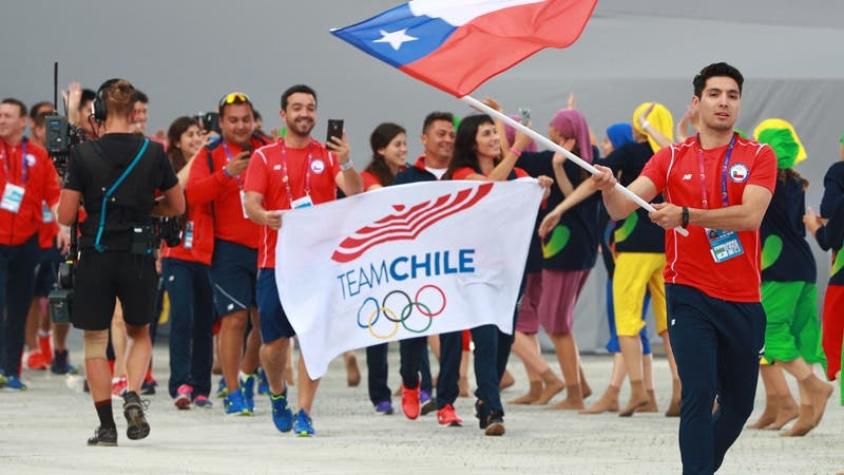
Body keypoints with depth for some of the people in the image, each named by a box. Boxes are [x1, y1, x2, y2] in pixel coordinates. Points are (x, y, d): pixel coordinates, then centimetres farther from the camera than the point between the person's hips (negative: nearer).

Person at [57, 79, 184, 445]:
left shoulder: (82, 155, -9)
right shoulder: (153, 154, -2)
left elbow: (65, 216, -7)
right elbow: (177, 206, 10)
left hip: (96, 255, -2)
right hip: (139, 257, 2)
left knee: (95, 341, 10)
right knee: (139, 334, 21)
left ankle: (106, 425, 7)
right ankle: (133, 395, -5)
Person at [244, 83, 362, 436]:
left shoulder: (328, 155, 6)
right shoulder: (264, 157, 5)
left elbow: (355, 193, -8)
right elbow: (251, 205, -4)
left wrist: (346, 162, -26)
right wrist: (265, 216, -26)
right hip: (275, 261, 0)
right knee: (274, 341, 3)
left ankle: (304, 413, -2)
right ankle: (277, 393, 32)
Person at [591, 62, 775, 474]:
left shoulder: (758, 156, 1)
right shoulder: (671, 158, 3)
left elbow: (750, 214, -17)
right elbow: (622, 208, -6)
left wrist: (686, 216, -29)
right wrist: (609, 189, -30)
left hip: (743, 300, 2)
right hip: (690, 296, -2)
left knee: (739, 405, 13)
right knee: (699, 395, -14)